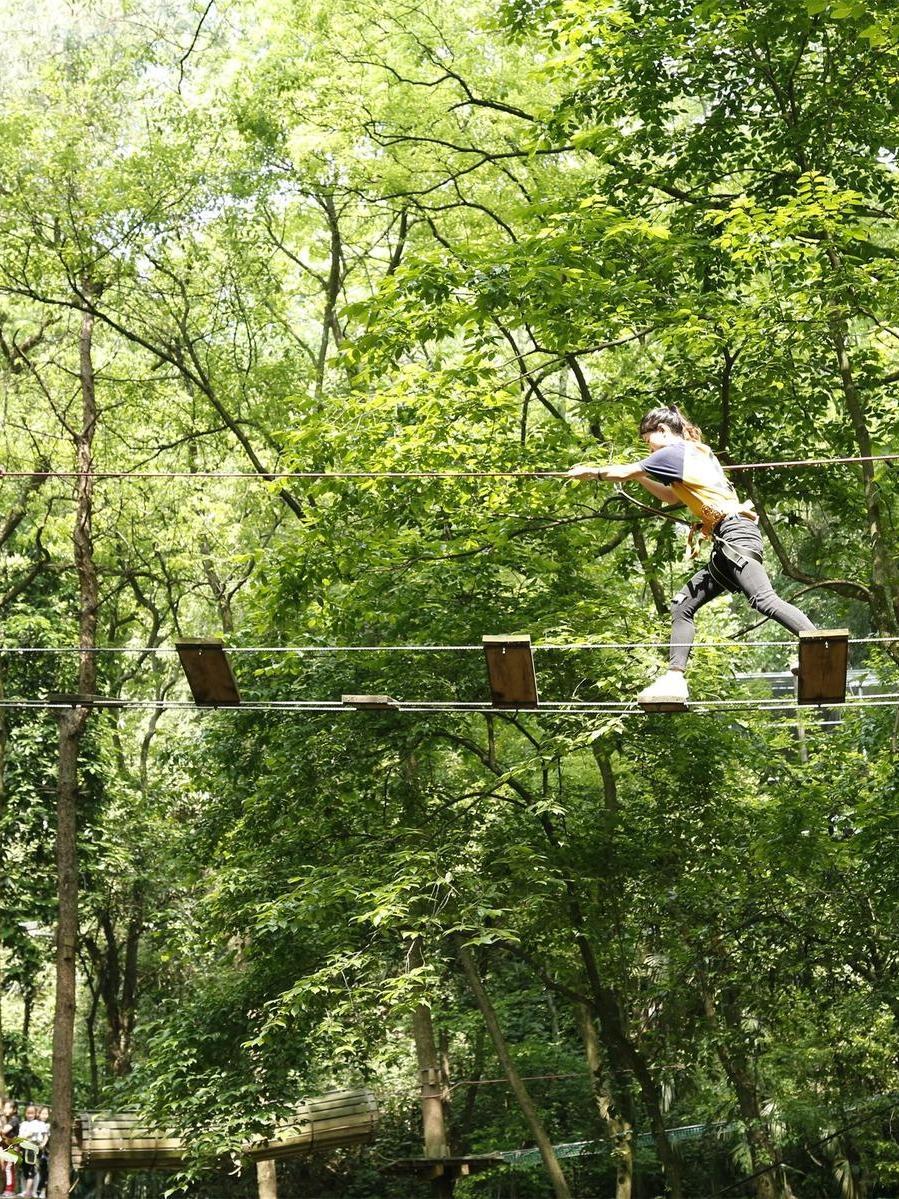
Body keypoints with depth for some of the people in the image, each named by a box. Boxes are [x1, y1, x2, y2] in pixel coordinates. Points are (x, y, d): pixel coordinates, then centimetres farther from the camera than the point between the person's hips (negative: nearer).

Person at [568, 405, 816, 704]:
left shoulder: (675, 451, -1)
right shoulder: (699, 452, 26)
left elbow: (623, 473, 3)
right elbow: (671, 496, 39)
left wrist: (590, 472, 19)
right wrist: (637, 476, 33)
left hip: (735, 534, -10)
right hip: (727, 545, 10)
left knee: (765, 600, -24)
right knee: (683, 605, 7)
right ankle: (675, 678, 2)